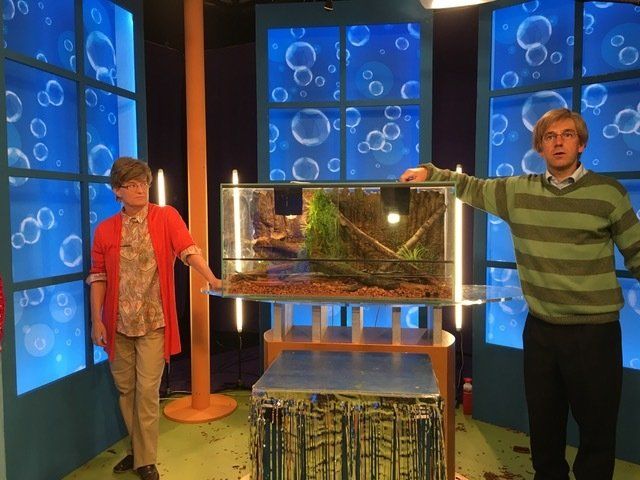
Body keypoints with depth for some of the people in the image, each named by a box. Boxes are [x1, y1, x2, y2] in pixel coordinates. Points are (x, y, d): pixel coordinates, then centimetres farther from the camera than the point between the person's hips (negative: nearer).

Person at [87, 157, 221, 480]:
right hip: (118, 324, 3)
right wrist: (96, 319, -1)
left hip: (153, 322, -3)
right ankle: (137, 448, 35)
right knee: (126, 389, 15)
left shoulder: (166, 217, -3)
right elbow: (98, 277, 5)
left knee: (147, 390, -1)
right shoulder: (105, 230, 3)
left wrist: (212, 280, -28)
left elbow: (188, 250, -15)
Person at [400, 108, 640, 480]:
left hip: (594, 331, -3)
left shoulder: (608, 192, -5)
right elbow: (472, 187, 16)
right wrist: (429, 172, 9)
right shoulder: (518, 191, 3)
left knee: (598, 429, 10)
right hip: (540, 328, 3)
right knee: (544, 425, 18)